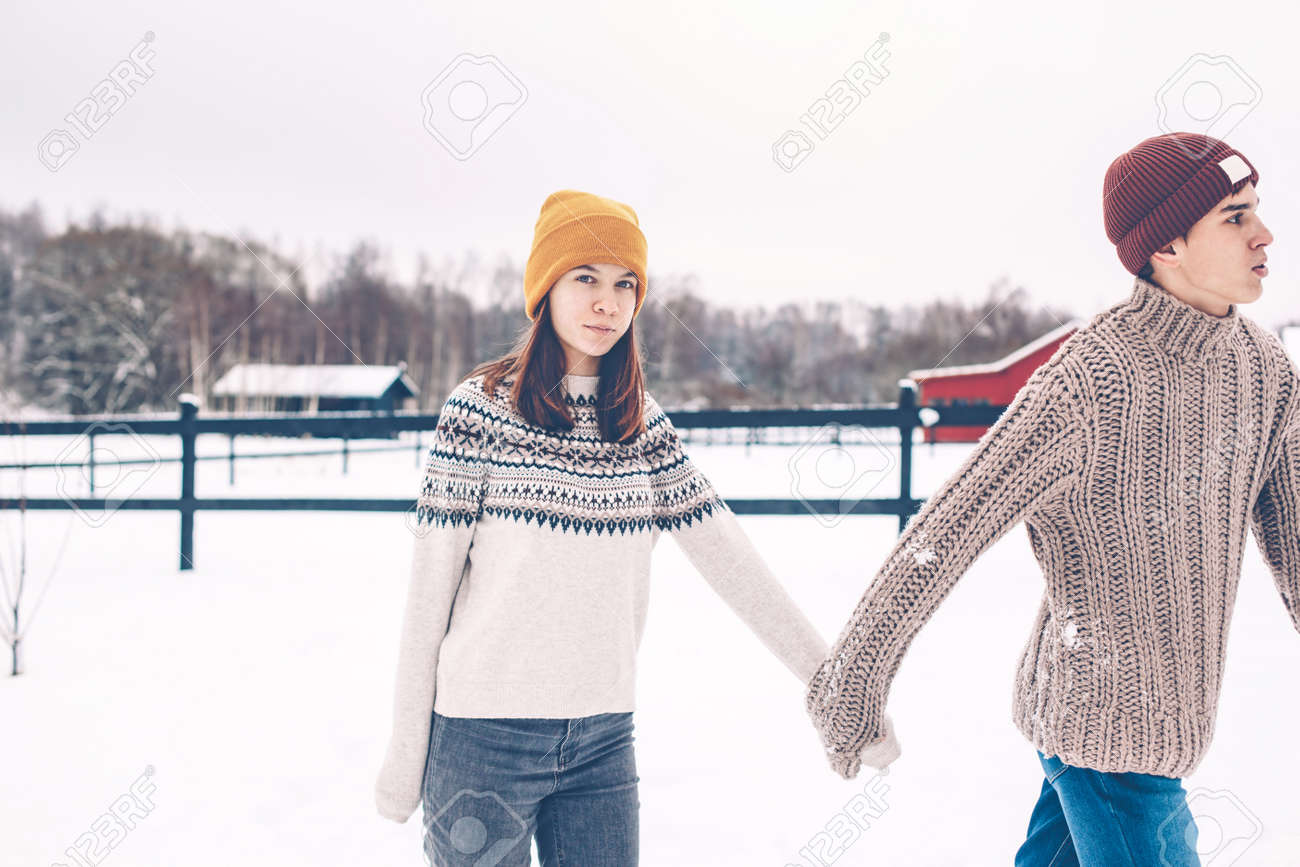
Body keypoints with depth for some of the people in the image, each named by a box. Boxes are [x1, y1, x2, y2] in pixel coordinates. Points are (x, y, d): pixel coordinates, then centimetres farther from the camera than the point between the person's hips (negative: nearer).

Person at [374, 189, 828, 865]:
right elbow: (430, 586, -5)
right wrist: (406, 749, -4)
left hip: (603, 739, 4)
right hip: (484, 734, -3)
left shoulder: (645, 425, 5)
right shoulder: (482, 408, -6)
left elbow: (729, 559, 4)